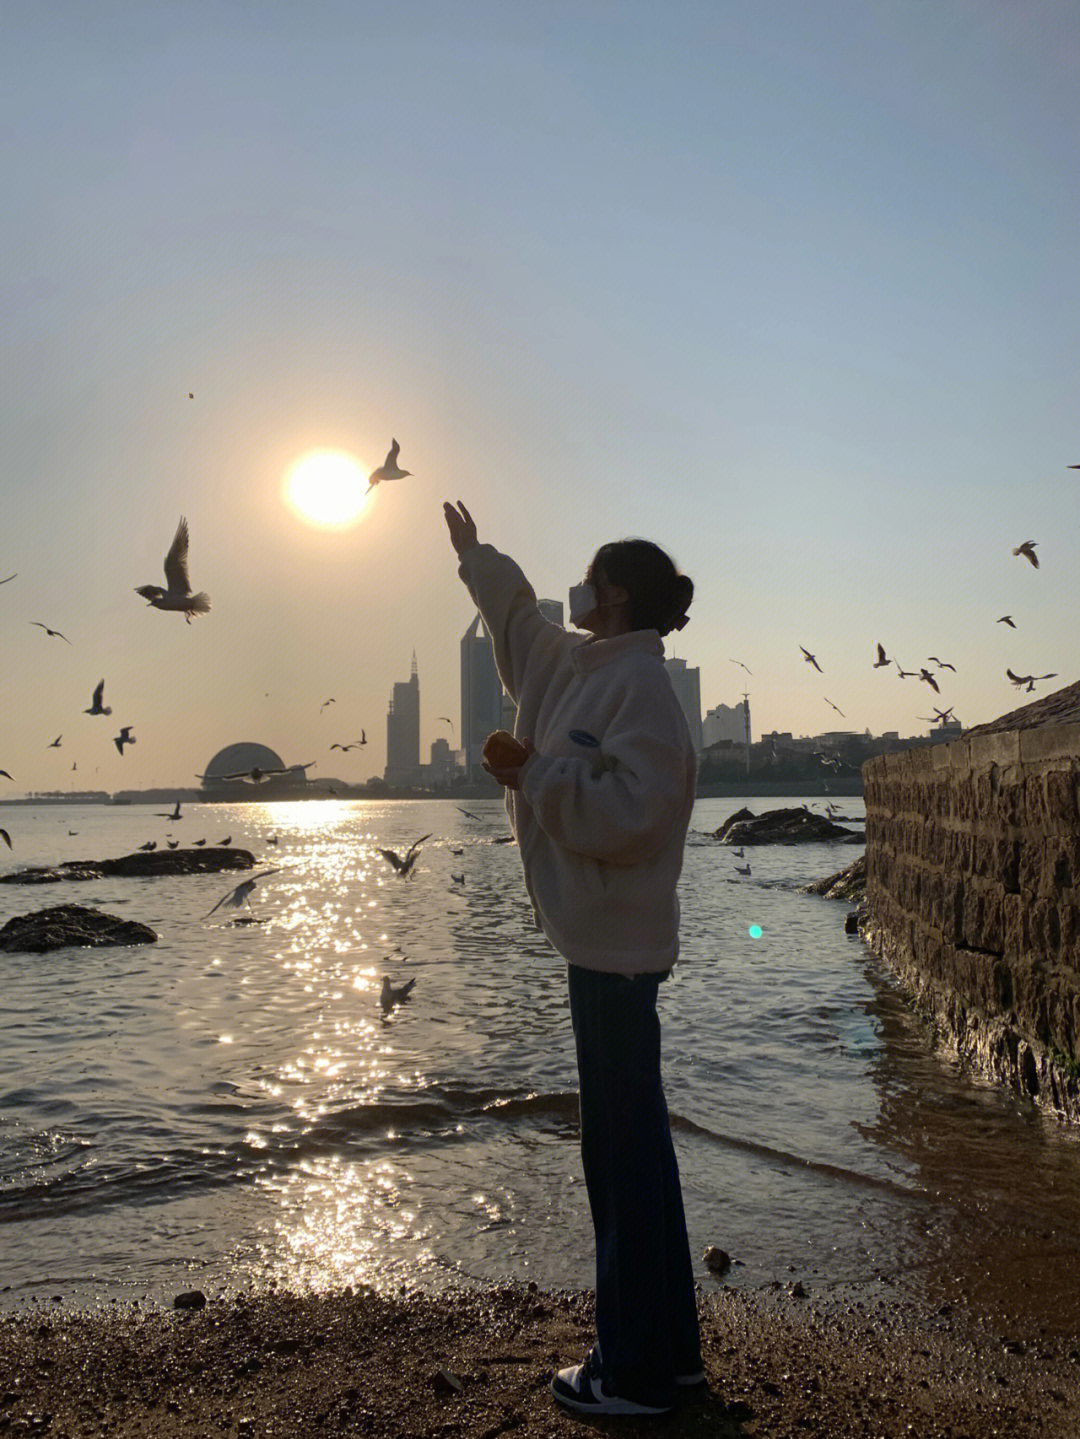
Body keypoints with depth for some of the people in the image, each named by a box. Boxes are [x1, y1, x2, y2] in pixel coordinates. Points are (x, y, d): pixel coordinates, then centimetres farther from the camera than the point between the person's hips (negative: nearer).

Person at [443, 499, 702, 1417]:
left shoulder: (640, 685, -13)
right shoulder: (585, 671, 14)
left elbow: (632, 810, -23)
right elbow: (520, 622, 33)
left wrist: (537, 776, -17)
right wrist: (474, 558, 44)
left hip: (614, 945, -10)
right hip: (604, 939, 10)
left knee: (623, 1153, -2)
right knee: (636, 1145, 16)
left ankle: (638, 1373, 10)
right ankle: (667, 1347, 30)